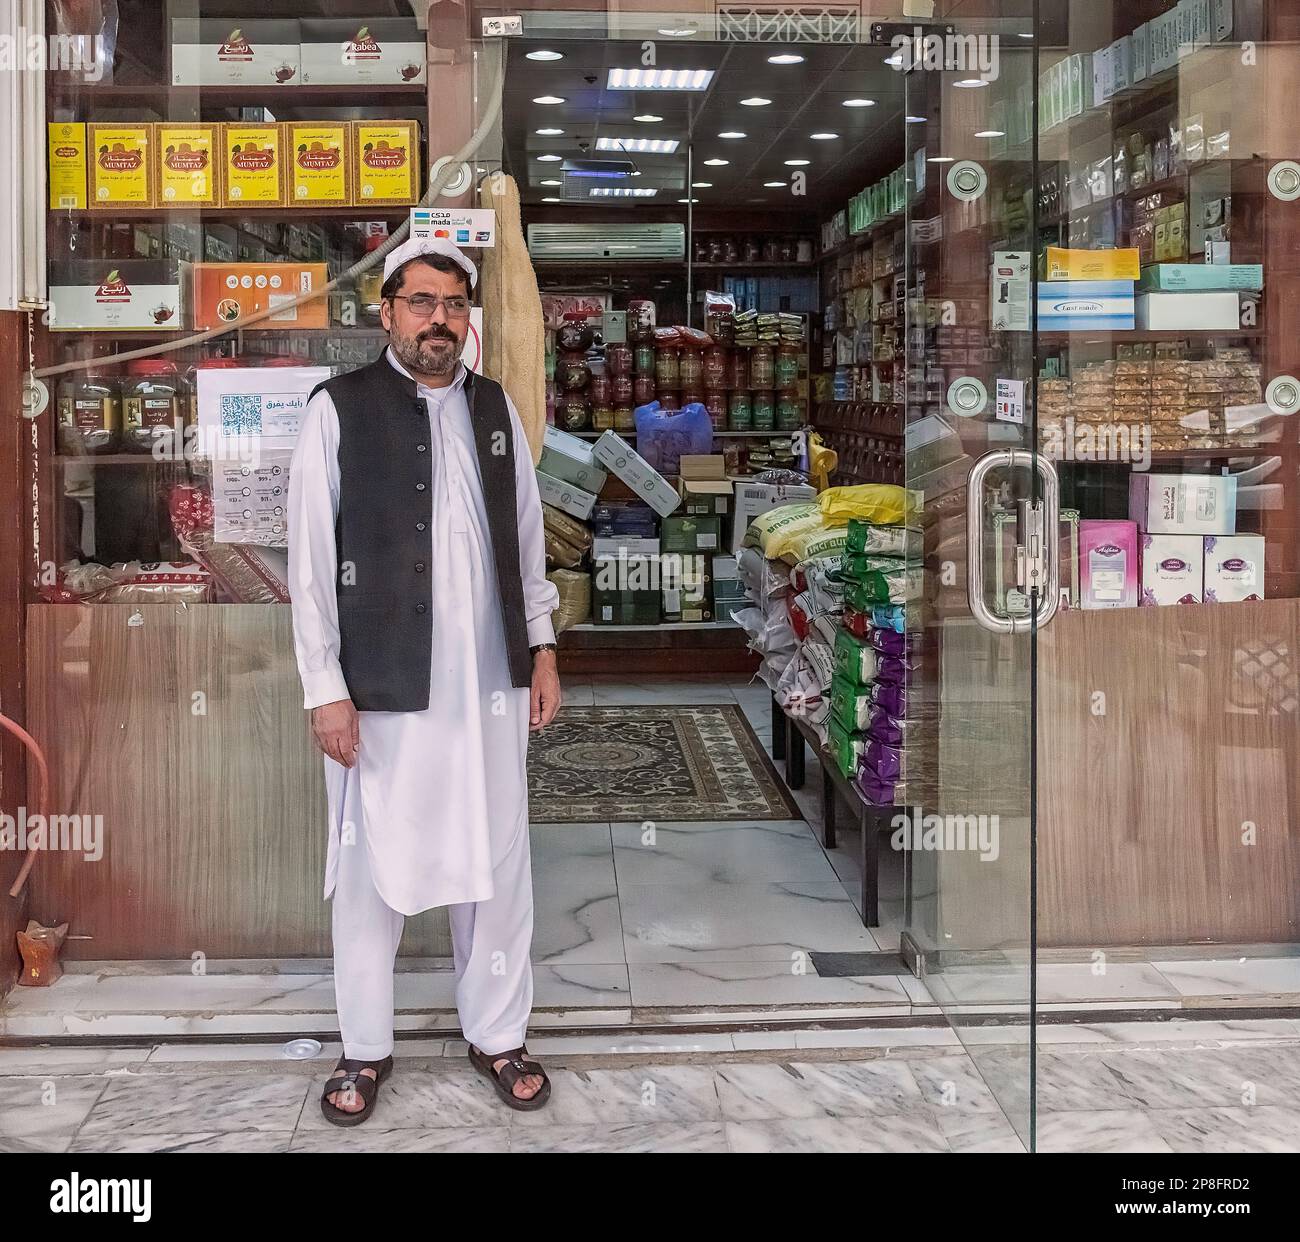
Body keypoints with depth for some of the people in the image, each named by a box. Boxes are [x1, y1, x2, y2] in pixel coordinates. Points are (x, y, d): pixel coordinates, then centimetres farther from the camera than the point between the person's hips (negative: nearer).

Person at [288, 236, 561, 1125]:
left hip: (490, 681, 4)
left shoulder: (495, 407, 9)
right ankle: (366, 1047, 23)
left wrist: (542, 647, 9)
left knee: (498, 862, 10)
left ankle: (497, 1034, 26)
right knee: (372, 867, 6)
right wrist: (326, 687, -9)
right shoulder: (339, 408, -4)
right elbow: (311, 558, -5)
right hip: (380, 685, -3)